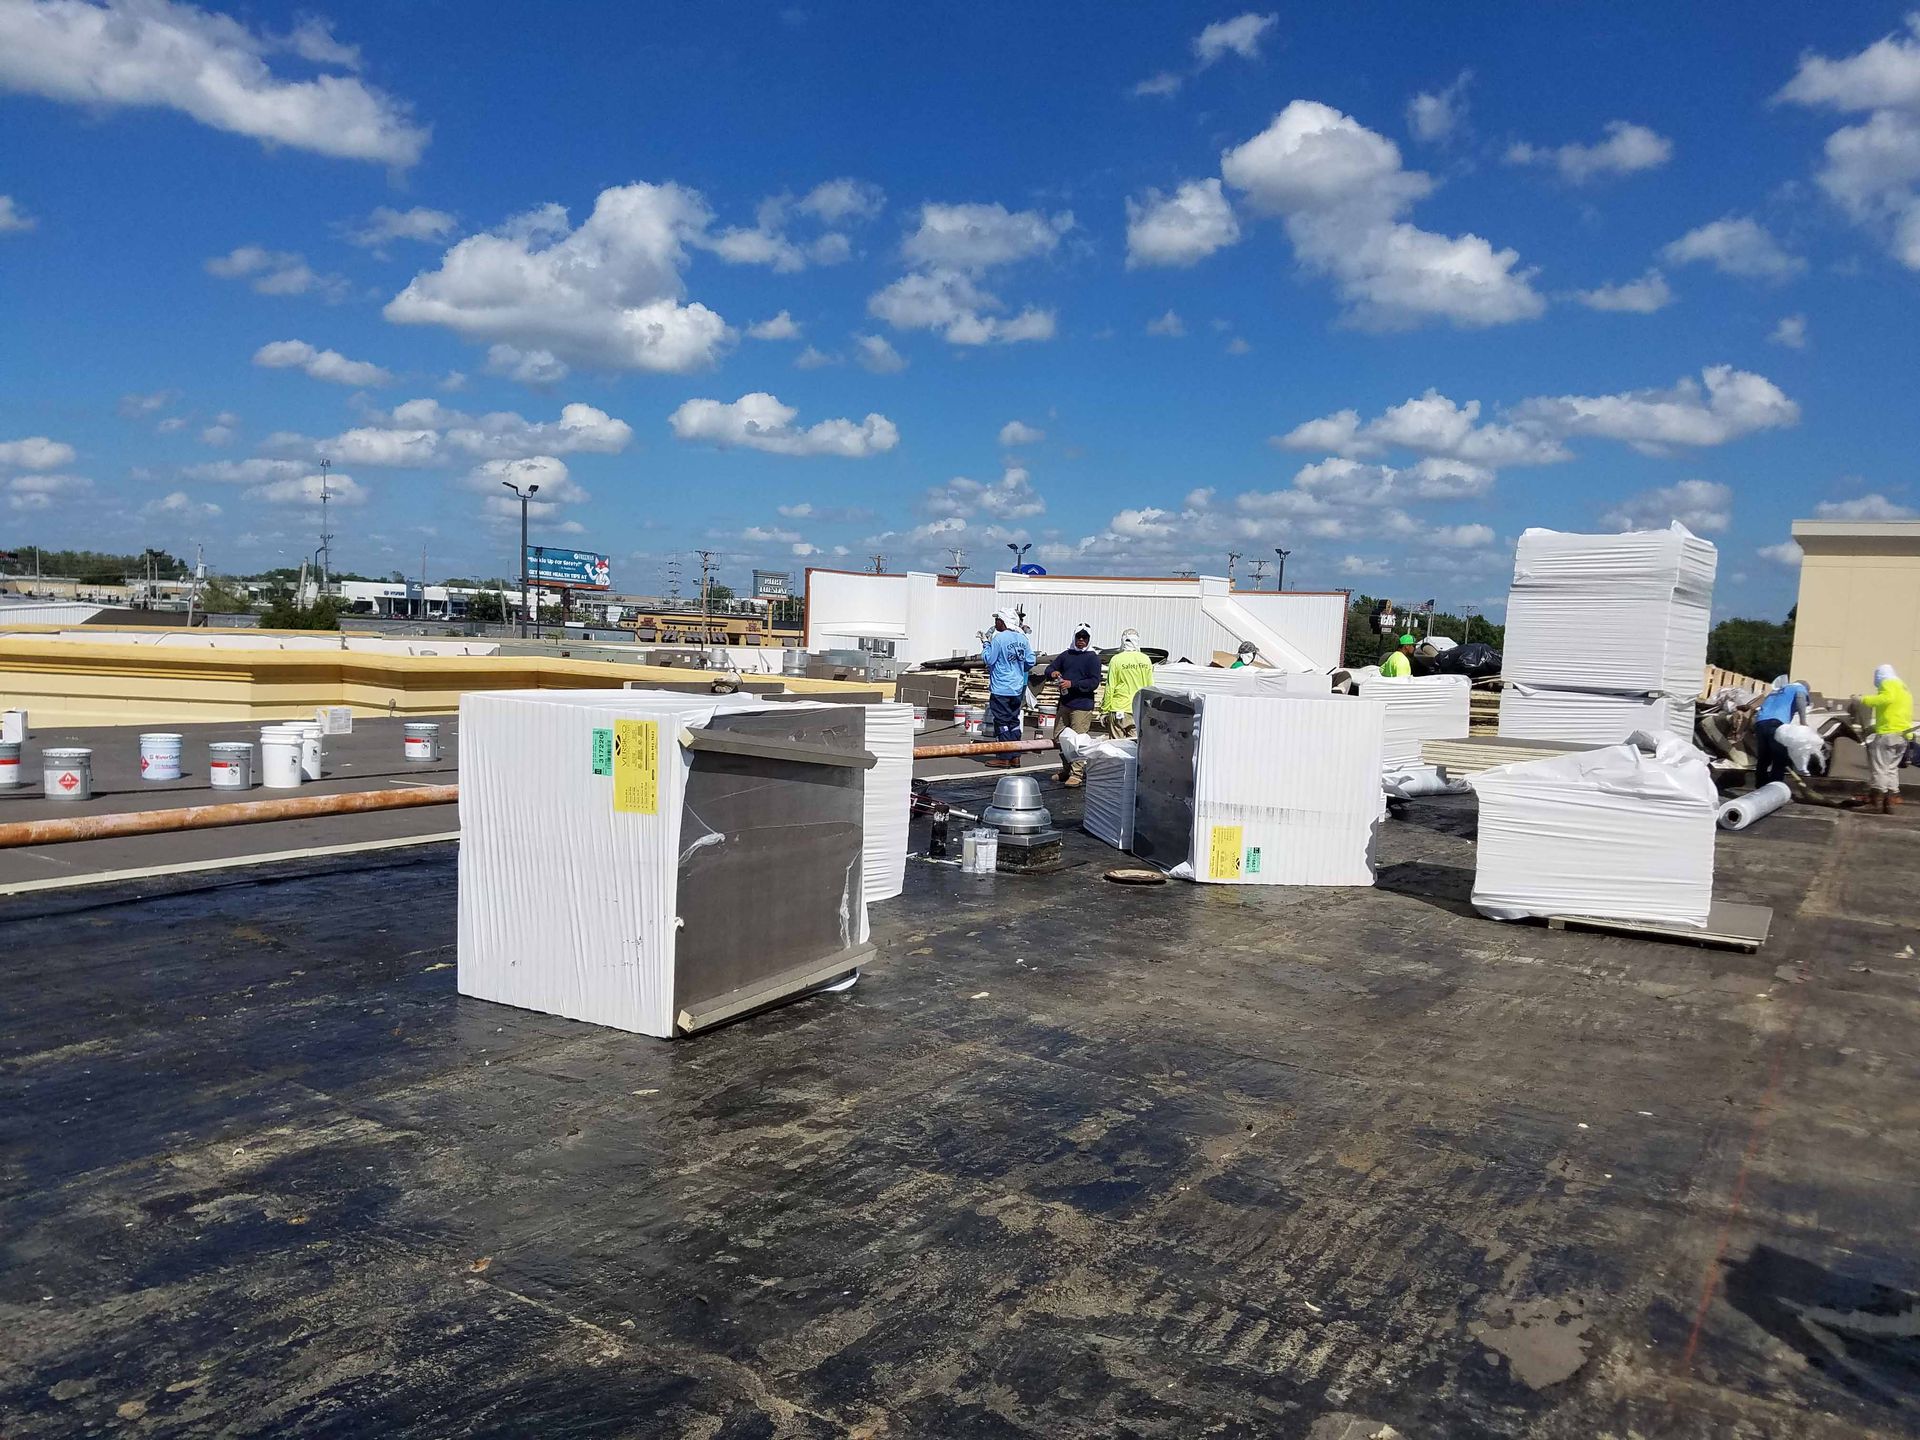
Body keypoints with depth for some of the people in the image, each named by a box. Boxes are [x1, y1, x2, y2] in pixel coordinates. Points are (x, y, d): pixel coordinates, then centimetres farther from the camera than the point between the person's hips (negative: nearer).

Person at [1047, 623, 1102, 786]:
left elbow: (1094, 682, -11)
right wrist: (1052, 673, -6)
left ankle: (1077, 773, -3)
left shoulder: (1093, 658, -3)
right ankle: (1066, 770, 22)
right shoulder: (1066, 654, 13)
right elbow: (1049, 669, 18)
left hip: (1082, 705, -6)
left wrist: (1072, 684, -19)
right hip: (1064, 703, 6)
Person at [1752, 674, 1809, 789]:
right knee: (1779, 762, -3)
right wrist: (1803, 721, -10)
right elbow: (1800, 697, -1)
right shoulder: (1800, 687, 23)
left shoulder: (1775, 691, 40)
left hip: (1760, 723, 6)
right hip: (1775, 723, -6)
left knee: (1763, 761, 13)